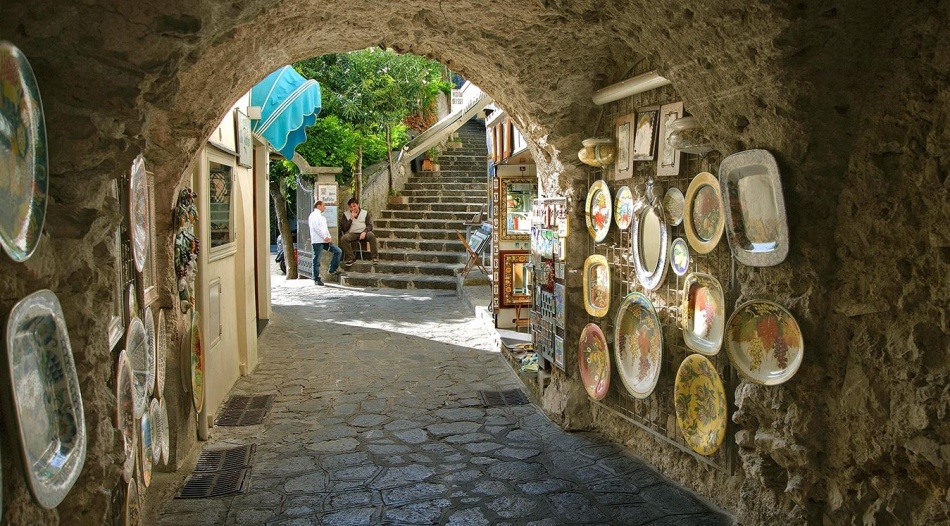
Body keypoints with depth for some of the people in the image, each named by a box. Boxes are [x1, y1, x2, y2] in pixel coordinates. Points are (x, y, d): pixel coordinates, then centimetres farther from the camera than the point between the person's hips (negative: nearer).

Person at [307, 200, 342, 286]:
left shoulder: (321, 216, 24)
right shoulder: (314, 215, -6)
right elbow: (316, 227, -17)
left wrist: (328, 237, 8)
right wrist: (325, 237, -17)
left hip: (325, 240, 9)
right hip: (318, 241, -9)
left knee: (338, 251, 1)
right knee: (317, 260, -4)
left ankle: (332, 270, 8)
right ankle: (316, 279, 2)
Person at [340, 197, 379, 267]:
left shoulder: (365, 213, 11)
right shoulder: (346, 214, 10)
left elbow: (370, 225, 4)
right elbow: (344, 228, 1)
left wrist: (364, 232, -17)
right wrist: (351, 218, -7)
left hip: (363, 233, 0)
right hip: (352, 234, 0)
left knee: (371, 235, -33)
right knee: (343, 238, -31)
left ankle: (375, 257, -25)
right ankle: (351, 259, -23)